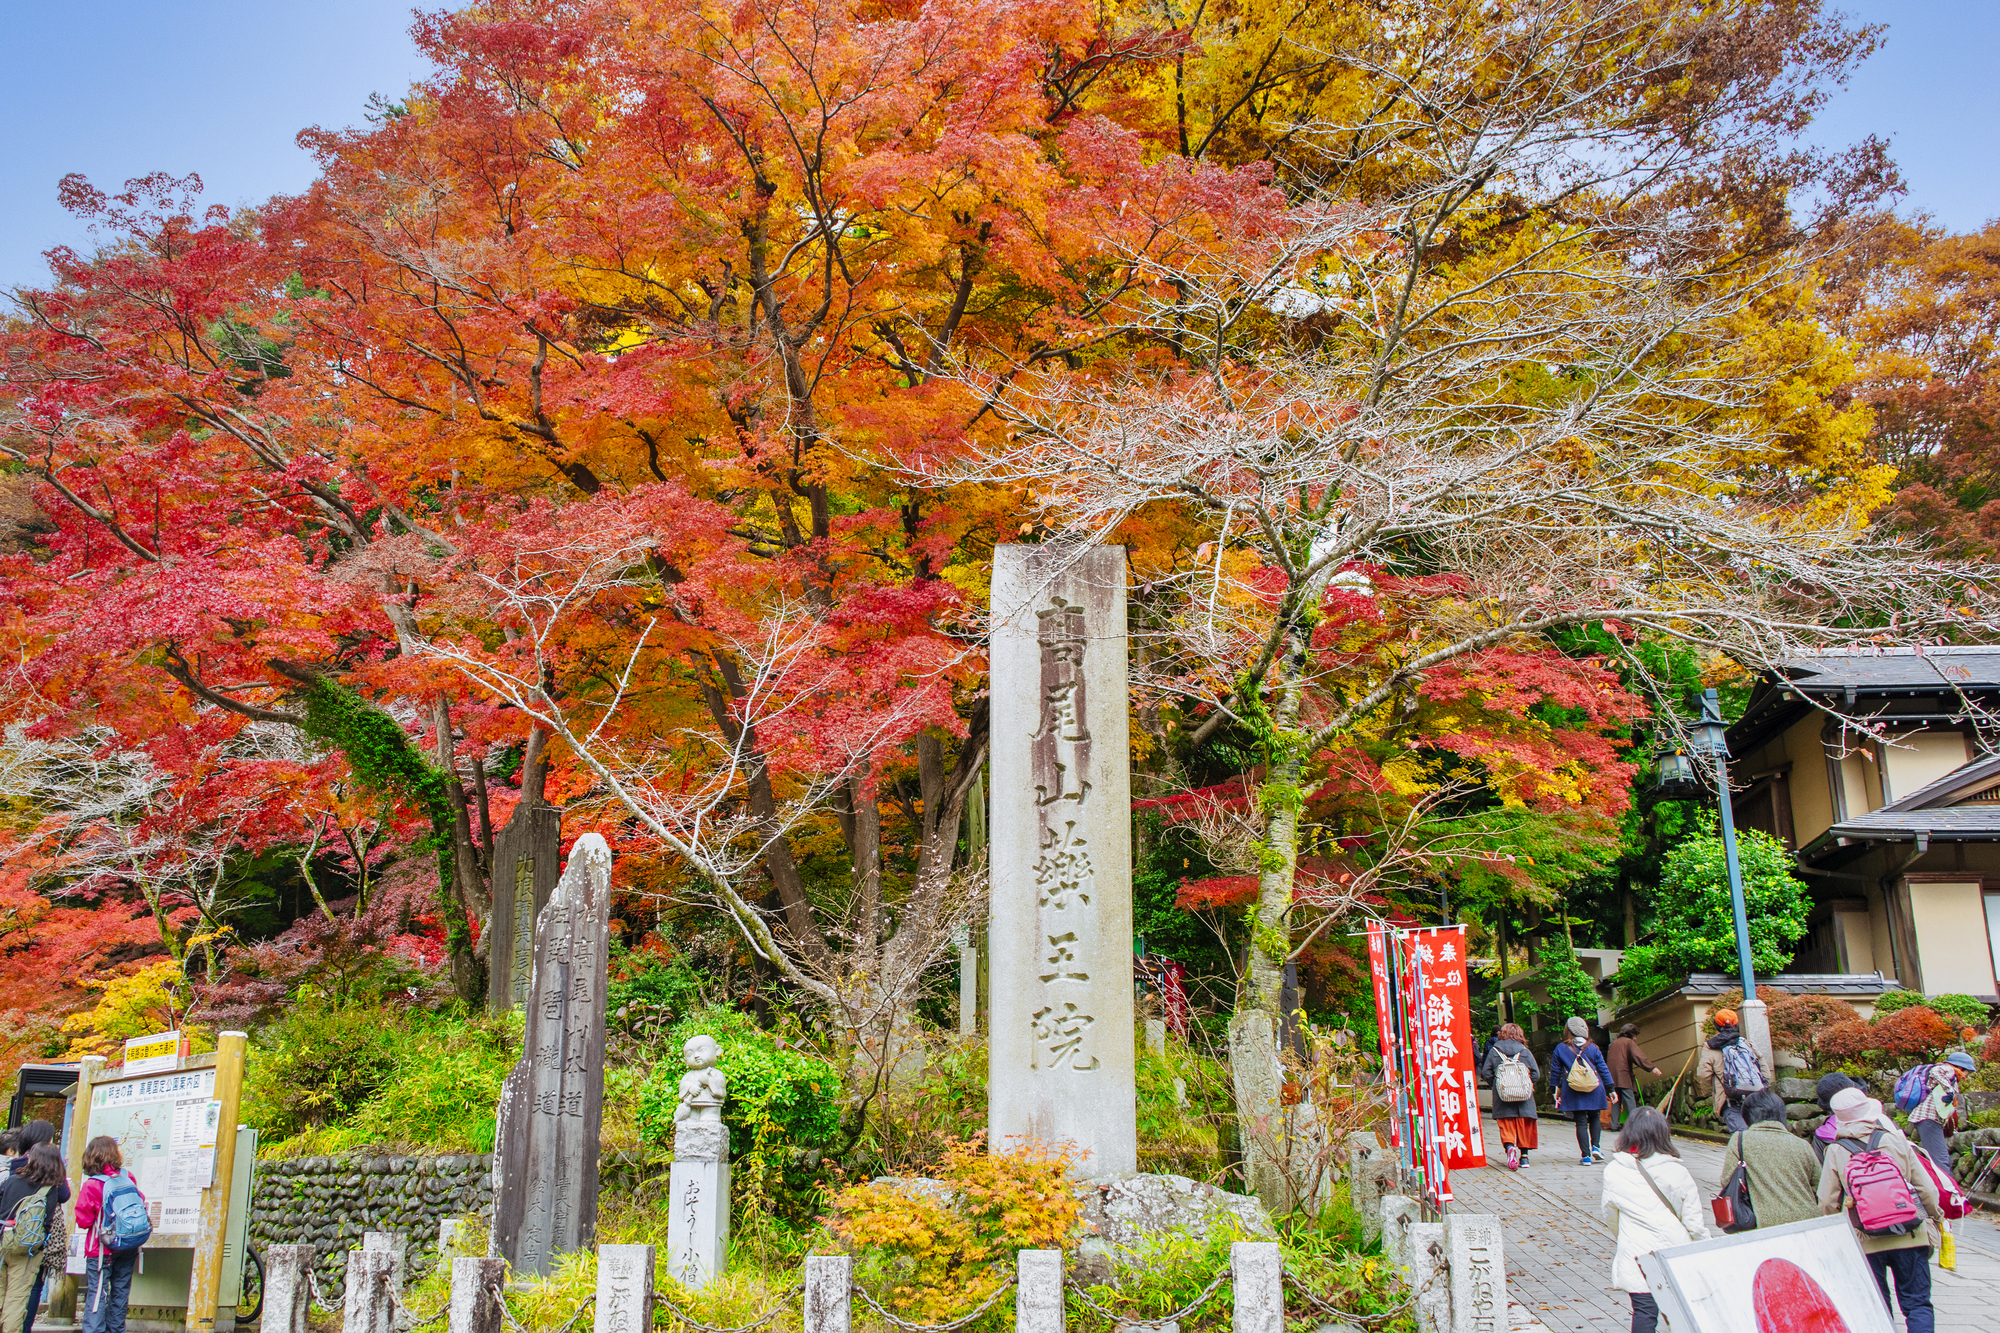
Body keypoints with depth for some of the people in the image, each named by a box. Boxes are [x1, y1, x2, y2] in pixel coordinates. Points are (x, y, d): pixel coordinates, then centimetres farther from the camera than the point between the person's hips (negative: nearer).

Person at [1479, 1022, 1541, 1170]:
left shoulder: (1494, 1051, 1)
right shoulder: (1525, 1052, 1)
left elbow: (1485, 1073, 1)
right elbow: (1536, 1073, 2)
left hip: (1502, 1097, 0)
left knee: (1506, 1125, 2)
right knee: (1524, 1125, 10)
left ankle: (1509, 1146, -24)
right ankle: (1524, 1156, 12)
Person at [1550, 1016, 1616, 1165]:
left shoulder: (1560, 1049, 1)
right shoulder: (1593, 1048, 3)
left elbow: (1555, 1072, 6)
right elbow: (1603, 1069, 4)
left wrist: (1556, 1089, 15)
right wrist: (1610, 1089, 9)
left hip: (1573, 1092, -1)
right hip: (1594, 1090, 1)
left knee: (1581, 1123, 2)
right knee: (1594, 1118, 19)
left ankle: (1585, 1156, -3)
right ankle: (1595, 1146, 2)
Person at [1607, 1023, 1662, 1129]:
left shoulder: (1613, 1043, 22)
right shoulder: (1629, 1042, 1)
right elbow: (1638, 1056, -14)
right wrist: (1652, 1067, -21)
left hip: (1612, 1076, 6)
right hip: (1624, 1076, -6)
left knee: (1616, 1101, 11)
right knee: (1630, 1100, -8)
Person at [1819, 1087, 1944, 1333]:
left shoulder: (1835, 1152, -2)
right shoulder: (1897, 1142, -2)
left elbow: (1826, 1203, -1)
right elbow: (1927, 1190, 2)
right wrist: (1936, 1220, 22)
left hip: (1867, 1242, 0)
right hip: (1909, 1238, 0)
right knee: (1917, 1303, 7)